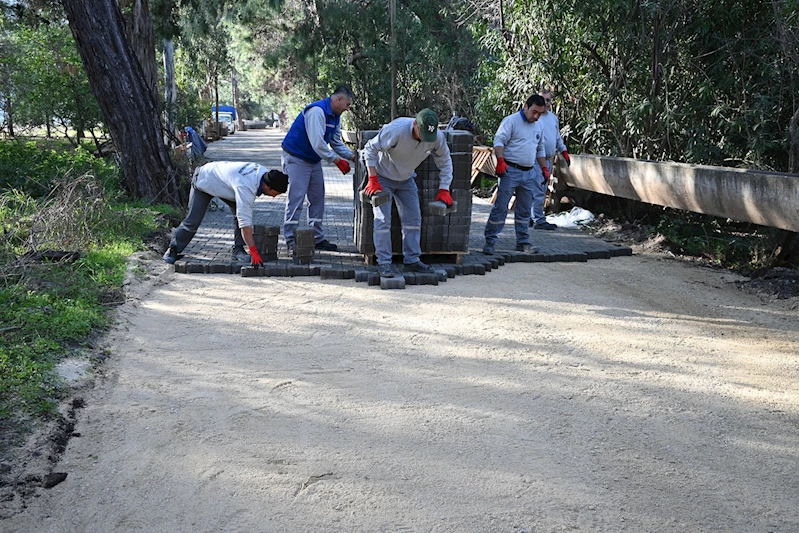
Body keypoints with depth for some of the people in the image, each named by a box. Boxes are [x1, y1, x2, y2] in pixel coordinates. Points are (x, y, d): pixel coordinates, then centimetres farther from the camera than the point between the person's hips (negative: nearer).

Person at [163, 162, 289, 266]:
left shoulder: (264, 172, -19)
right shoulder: (245, 187, -44)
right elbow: (245, 222, -46)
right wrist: (254, 252, -45)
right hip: (203, 181, -7)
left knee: (240, 212, -14)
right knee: (192, 222, -1)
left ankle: (238, 250, -7)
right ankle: (173, 249, 22)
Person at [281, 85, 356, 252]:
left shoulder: (335, 116, 7)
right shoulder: (316, 111, -25)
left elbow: (336, 142, 14)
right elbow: (317, 143, -30)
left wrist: (352, 156, 0)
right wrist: (337, 161, -26)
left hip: (314, 160, 10)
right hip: (296, 158, -10)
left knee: (318, 198, 10)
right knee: (296, 198, -10)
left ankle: (317, 238, 17)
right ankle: (291, 240, -5)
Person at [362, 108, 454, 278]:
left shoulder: (438, 137, -20)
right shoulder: (395, 130, -34)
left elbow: (445, 162, -3)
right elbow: (370, 149, -24)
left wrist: (444, 189, -10)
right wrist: (373, 180, -26)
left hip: (406, 180, 5)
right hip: (383, 178, -5)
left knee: (413, 219, 4)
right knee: (383, 220, -10)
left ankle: (412, 260, 13)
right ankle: (383, 263, -3)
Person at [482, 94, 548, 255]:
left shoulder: (538, 126, 17)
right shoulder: (511, 121, -6)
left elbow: (540, 149, 27)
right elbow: (499, 141, -14)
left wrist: (544, 168, 24)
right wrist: (501, 161, -27)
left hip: (529, 173, 7)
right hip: (510, 171, -7)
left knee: (525, 210, 11)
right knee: (500, 207, -7)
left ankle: (523, 242, 19)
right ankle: (490, 241, -2)